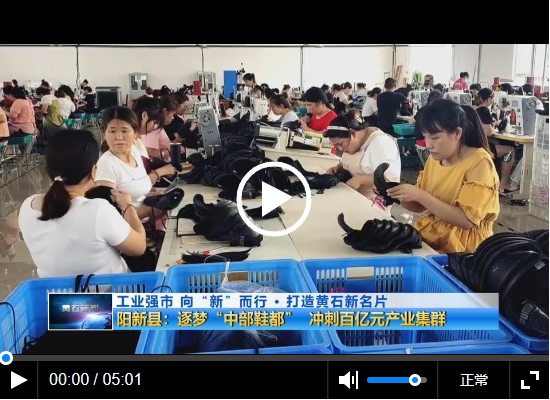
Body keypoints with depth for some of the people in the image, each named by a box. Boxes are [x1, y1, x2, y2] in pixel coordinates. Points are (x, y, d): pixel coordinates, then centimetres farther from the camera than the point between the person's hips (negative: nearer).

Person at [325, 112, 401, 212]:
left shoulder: (380, 143, -20)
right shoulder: (353, 141, 5)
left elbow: (391, 179, -26)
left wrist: (360, 179, -27)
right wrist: (337, 167, 3)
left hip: (374, 200, -8)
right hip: (354, 194, 8)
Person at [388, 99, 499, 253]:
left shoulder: (480, 162, -15)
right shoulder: (435, 158, 4)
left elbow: (467, 220, -22)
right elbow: (420, 206, 9)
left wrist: (419, 195, -25)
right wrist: (400, 196, -12)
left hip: (464, 245, -6)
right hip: (429, 232, 6)